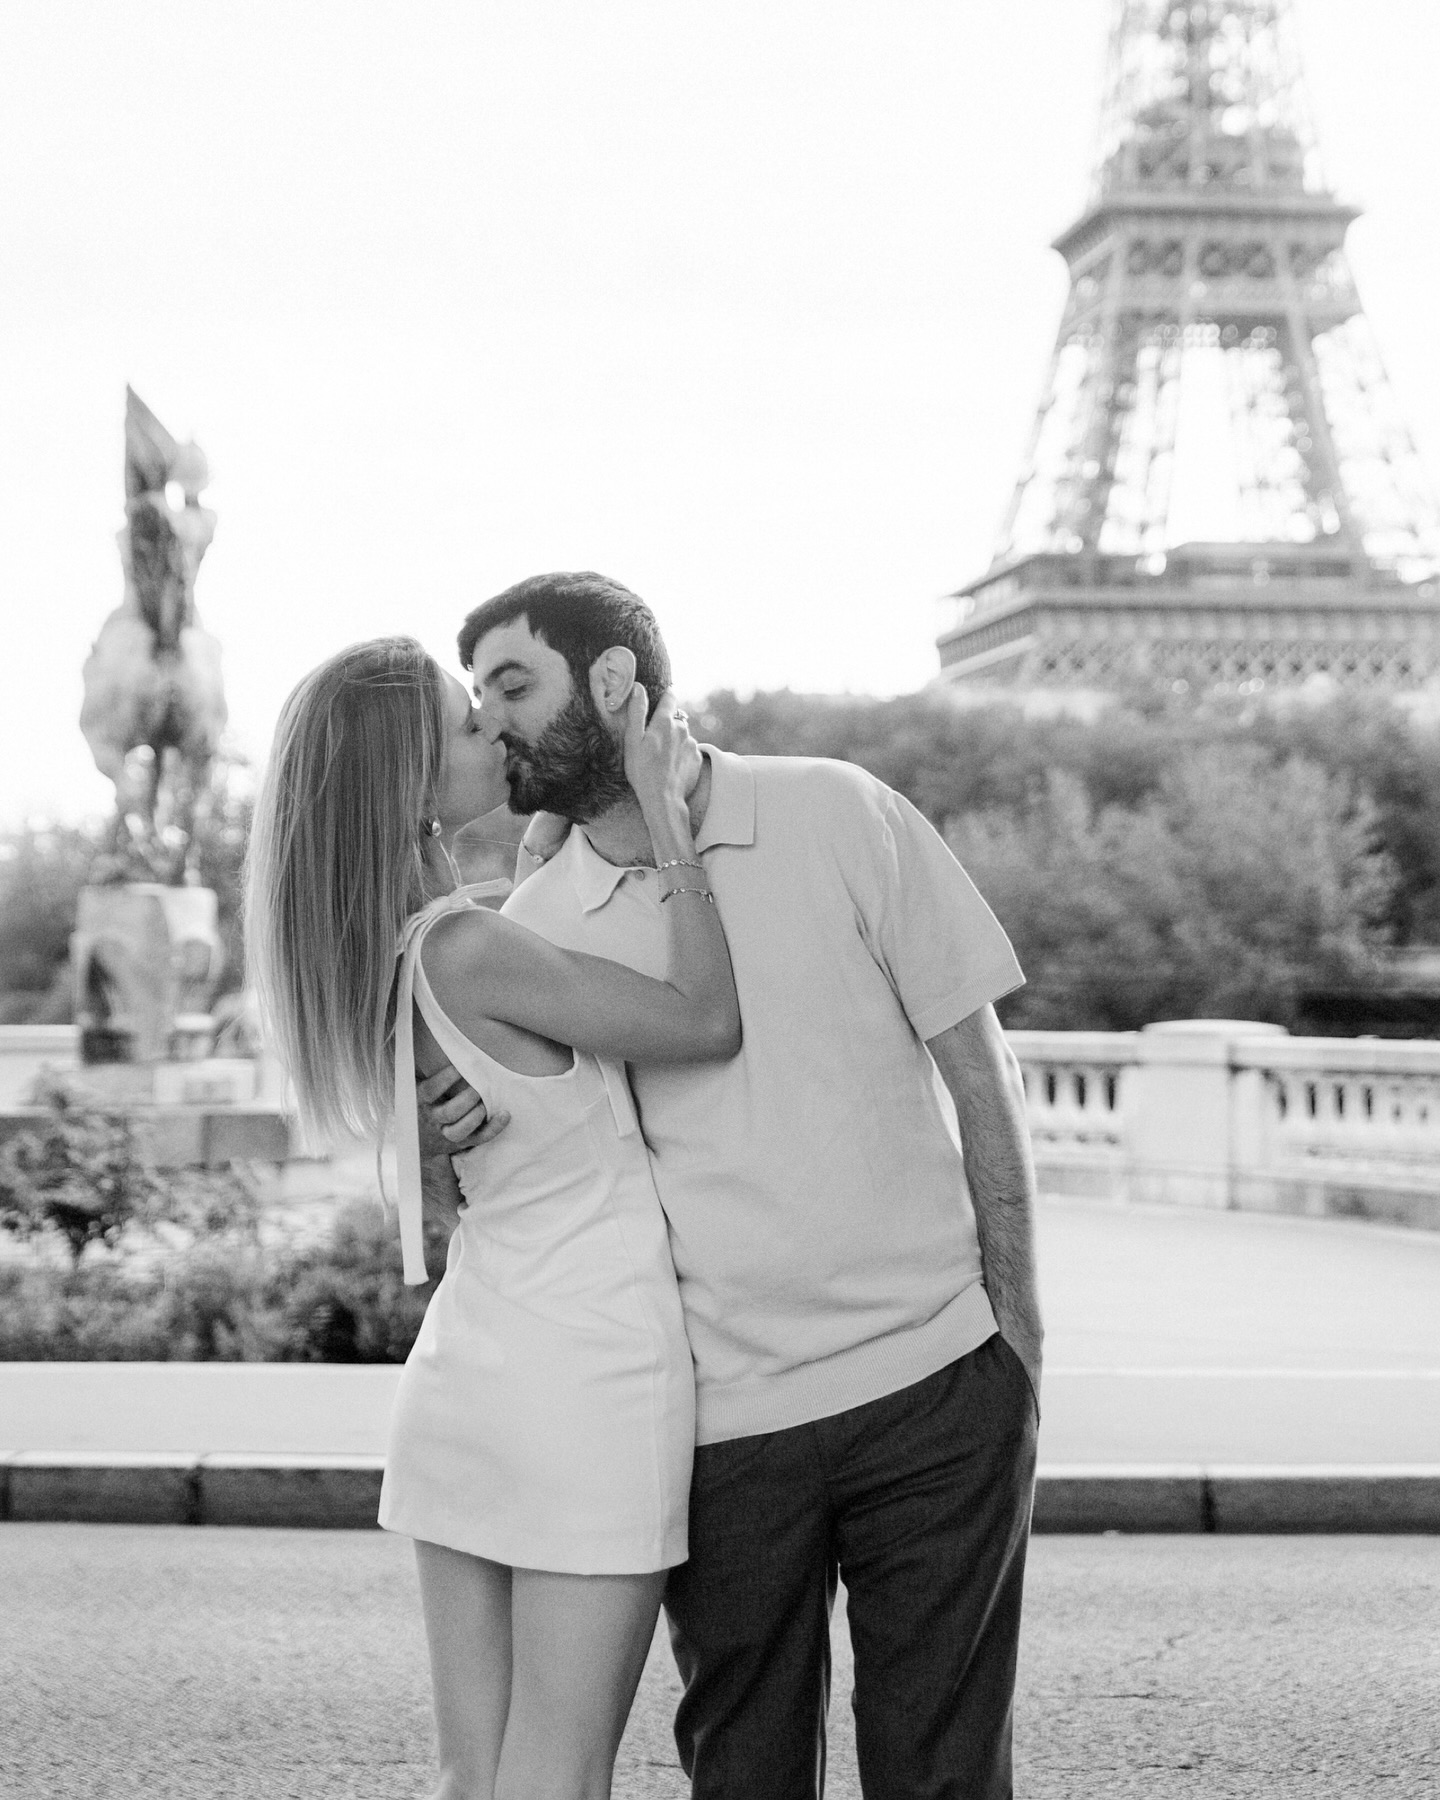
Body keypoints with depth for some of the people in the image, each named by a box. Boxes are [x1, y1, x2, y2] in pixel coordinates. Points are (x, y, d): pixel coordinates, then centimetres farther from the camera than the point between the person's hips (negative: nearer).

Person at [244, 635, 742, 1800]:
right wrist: (664, 806, -10)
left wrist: (622, 763, 8)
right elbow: (709, 1022, -13)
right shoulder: (464, 948, -20)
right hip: (586, 1368, -8)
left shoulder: (378, 948, 6)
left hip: (466, 1367, 8)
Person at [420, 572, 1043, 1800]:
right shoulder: (532, 929, 2)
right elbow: (508, 1206, 10)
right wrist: (453, 1149, -13)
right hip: (724, 1419, 2)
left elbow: (978, 1067, 2)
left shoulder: (837, 814, -2)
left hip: (939, 1385, -1)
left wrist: (1015, 1319, -1)